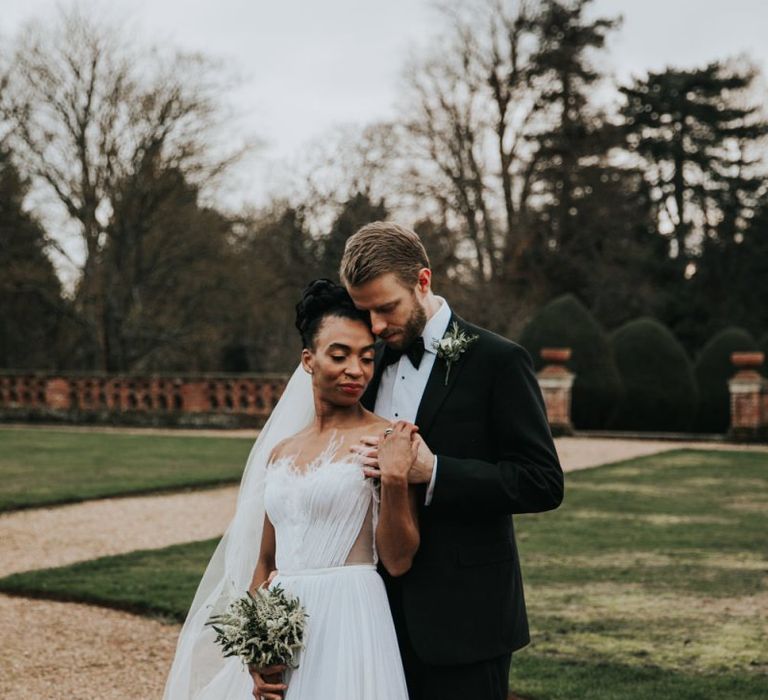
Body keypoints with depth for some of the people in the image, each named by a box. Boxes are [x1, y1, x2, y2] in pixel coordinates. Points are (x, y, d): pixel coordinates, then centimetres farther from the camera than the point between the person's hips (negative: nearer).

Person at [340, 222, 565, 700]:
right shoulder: (373, 363, 10)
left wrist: (432, 471, -21)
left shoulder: (496, 360, -8)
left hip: (464, 615, -5)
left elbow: (544, 483, -13)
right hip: (386, 613, 6)